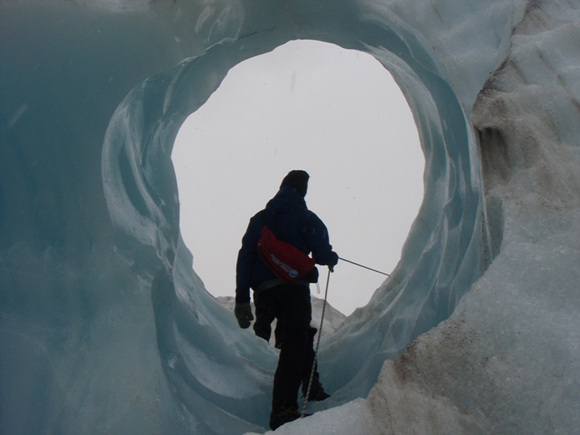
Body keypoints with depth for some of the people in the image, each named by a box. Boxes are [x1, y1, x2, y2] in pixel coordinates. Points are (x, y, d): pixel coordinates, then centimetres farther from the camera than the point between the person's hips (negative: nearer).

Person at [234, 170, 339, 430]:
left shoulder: (259, 218, 16)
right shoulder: (307, 219, 4)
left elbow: (244, 258, 7)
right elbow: (322, 256, -2)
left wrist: (242, 299, 5)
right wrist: (333, 259, 24)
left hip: (263, 292, 6)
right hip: (293, 288, -6)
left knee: (301, 334, 27)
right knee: (295, 344, -13)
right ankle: (283, 410, -27)